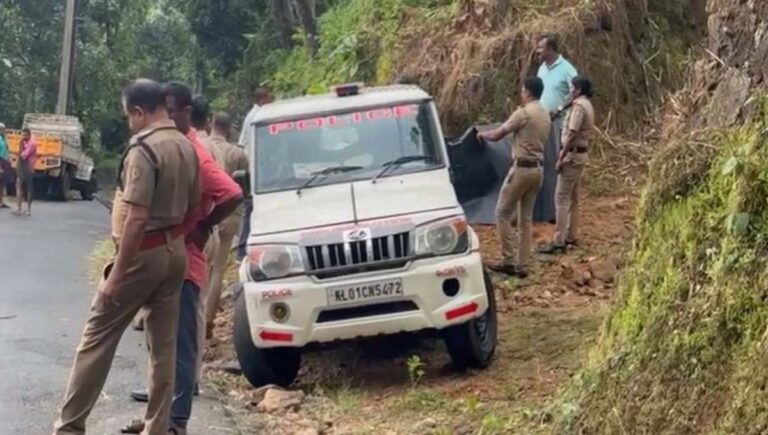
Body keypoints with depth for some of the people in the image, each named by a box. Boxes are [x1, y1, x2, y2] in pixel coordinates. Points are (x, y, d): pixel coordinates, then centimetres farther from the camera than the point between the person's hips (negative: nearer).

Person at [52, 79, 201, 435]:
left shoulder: (144, 148, -18)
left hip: (143, 253, -8)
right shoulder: (187, 147, 7)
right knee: (164, 346, 9)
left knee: (98, 338, 2)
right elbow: (194, 205, 13)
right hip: (174, 252, 8)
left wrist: (117, 273, -20)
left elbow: (136, 217, -23)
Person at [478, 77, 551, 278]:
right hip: (538, 169, 8)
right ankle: (522, 265, 10)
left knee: (503, 212, 2)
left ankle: (508, 260, 0)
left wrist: (482, 134, 11)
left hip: (522, 169, -8)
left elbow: (497, 135, -10)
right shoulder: (545, 116, 12)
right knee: (525, 218, 10)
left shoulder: (523, 113, -13)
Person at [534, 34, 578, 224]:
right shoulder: (542, 69, 12)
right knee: (541, 165, 10)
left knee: (557, 166, -4)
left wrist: (558, 110, -21)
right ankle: (541, 210, 18)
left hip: (558, 125, -7)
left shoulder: (566, 70, -11)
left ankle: (556, 211, 2)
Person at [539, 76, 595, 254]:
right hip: (581, 154, 10)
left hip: (573, 154, -10)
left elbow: (572, 135, -22)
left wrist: (561, 158, -19)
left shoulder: (578, 106, -17)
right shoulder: (587, 105, 13)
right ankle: (571, 236, 24)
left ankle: (559, 241, -11)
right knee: (573, 197, 17)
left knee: (562, 198, -10)